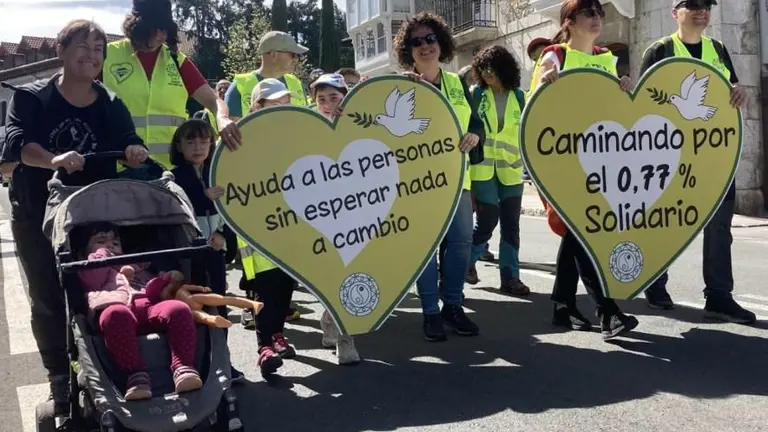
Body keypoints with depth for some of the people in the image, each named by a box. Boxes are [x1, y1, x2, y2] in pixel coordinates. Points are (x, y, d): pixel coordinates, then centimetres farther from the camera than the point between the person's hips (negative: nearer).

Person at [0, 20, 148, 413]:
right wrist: (54, 160, -42)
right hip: (37, 218, -1)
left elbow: (129, 144, -9)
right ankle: (61, 381, 19)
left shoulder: (111, 106, 1)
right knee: (48, 300, 6)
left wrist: (134, 151, -35)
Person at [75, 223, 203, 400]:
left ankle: (183, 366, -42)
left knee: (179, 308, -31)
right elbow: (94, 279, 11)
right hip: (117, 307, -3)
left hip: (149, 306, 3)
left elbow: (157, 291, 35)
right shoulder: (87, 271, 37)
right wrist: (101, 254, 28)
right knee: (115, 315, -43)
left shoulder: (137, 270, 48)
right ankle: (136, 374, -46)